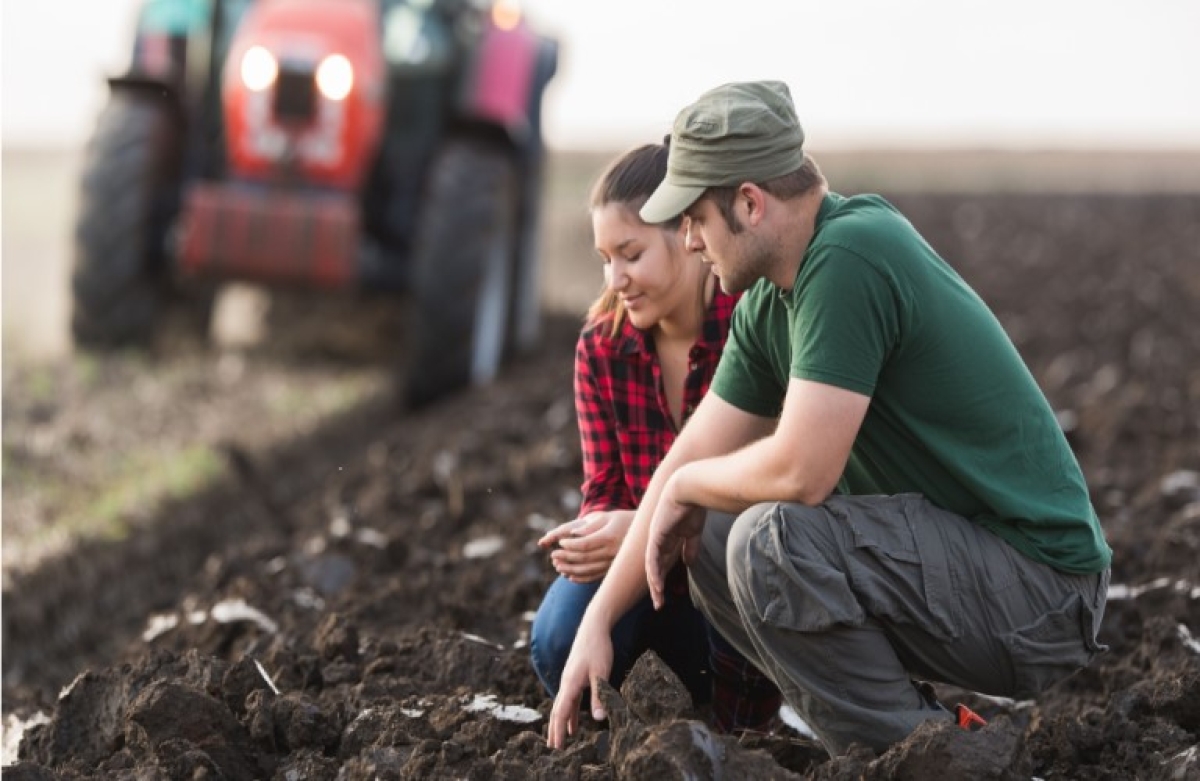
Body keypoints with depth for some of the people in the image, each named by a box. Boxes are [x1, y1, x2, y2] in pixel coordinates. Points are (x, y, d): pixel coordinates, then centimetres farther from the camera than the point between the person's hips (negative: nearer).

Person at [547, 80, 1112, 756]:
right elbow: (692, 458, 13)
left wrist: (686, 489, -6)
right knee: (707, 538, 10)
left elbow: (801, 472, -27)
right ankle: (922, 726, 11)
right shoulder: (770, 301, 7)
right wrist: (598, 619, 11)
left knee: (772, 540, -27)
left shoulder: (849, 258, -22)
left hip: (1037, 585, -10)